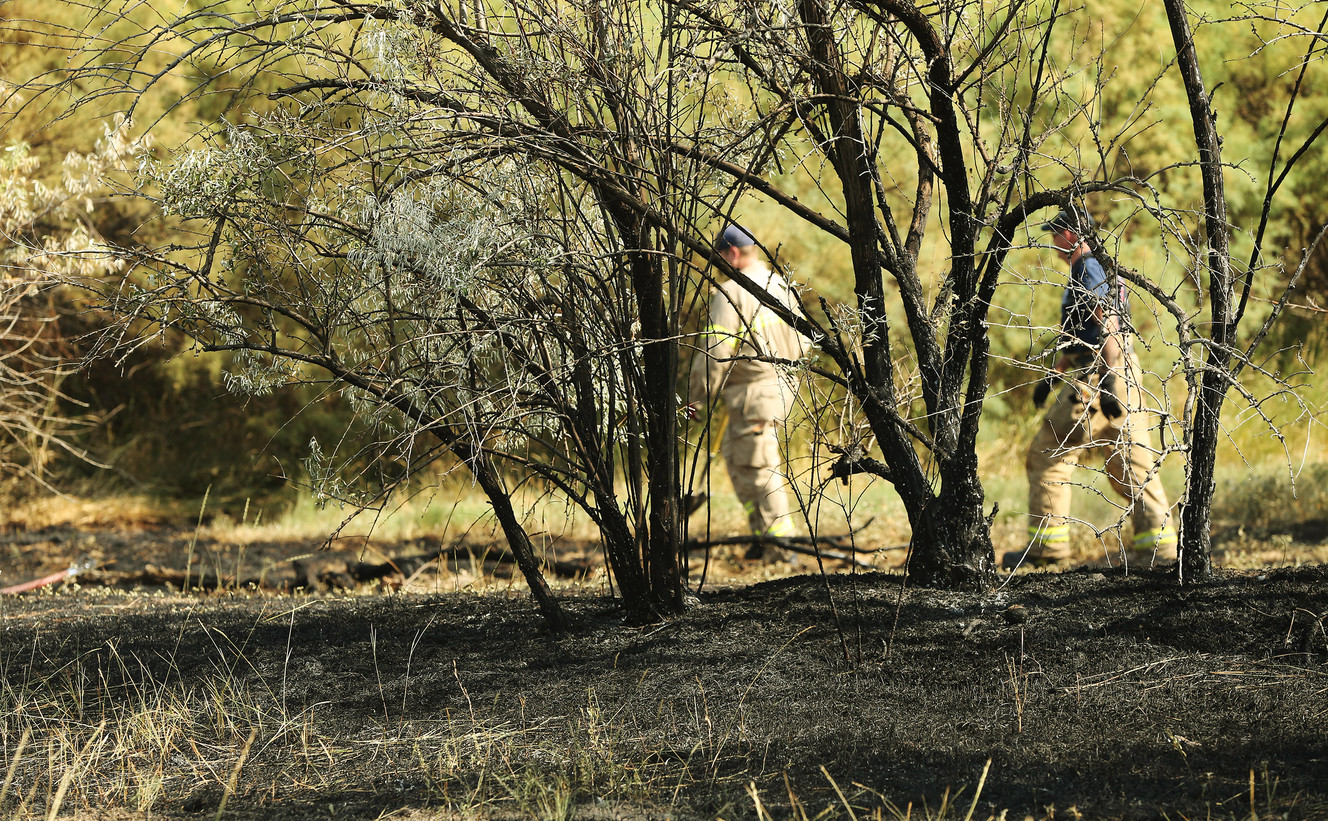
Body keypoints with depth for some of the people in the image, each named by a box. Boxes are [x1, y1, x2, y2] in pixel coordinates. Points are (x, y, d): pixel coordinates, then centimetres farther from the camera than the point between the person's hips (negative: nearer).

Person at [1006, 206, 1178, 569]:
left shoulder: (1089, 271, -10)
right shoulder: (1087, 271, 23)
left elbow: (1109, 325, -20)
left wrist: (1107, 381, -27)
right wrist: (1053, 376, 33)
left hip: (1097, 377, -10)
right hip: (1122, 375, 10)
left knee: (1049, 455, -3)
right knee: (1132, 463, 6)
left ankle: (1047, 543, -2)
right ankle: (1158, 547, 1)